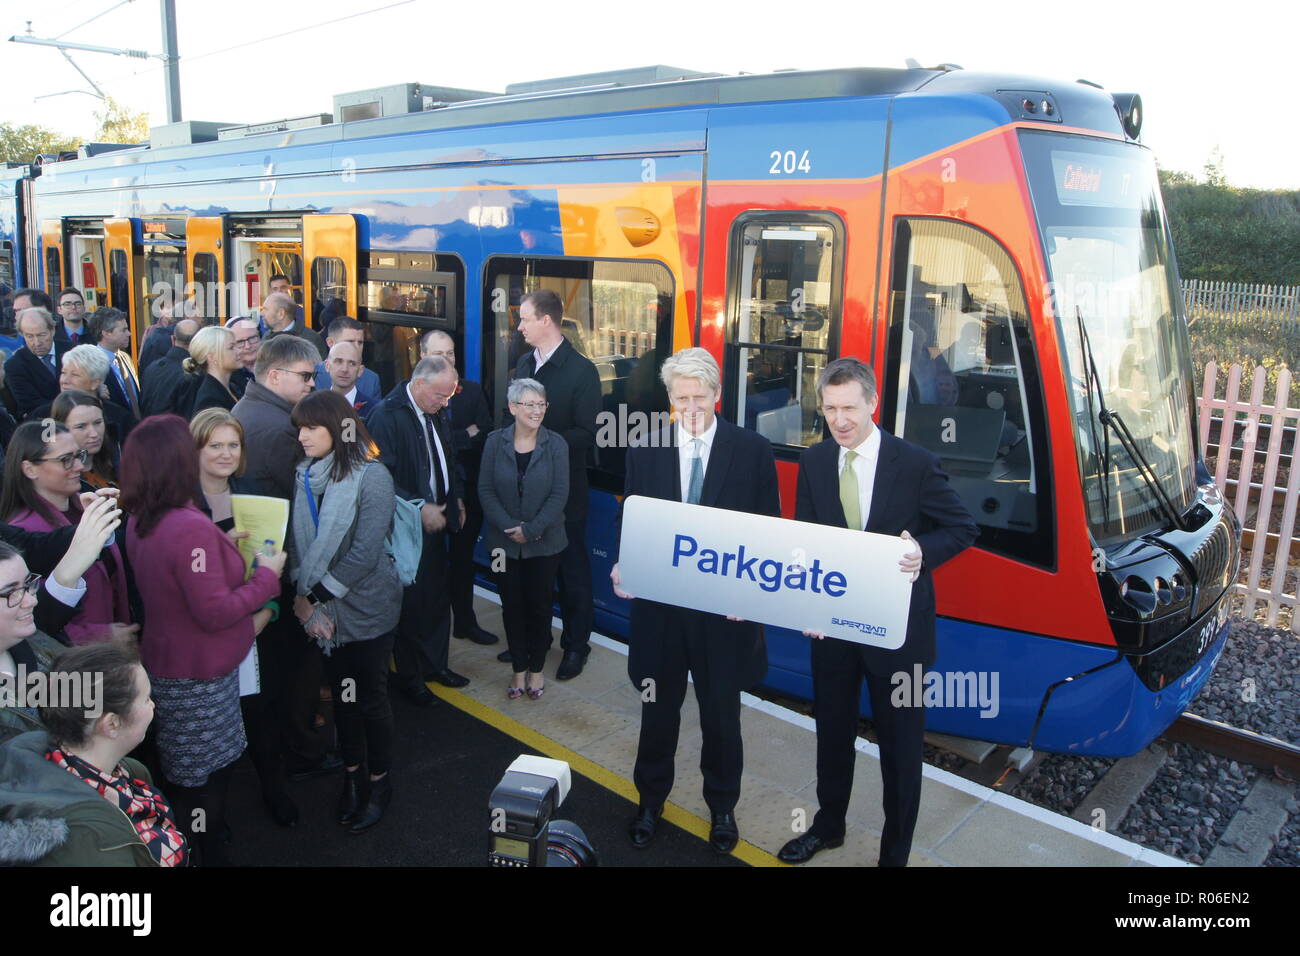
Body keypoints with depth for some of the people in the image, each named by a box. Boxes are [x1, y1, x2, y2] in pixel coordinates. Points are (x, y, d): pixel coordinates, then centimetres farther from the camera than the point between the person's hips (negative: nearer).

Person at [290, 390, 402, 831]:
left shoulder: (371, 476, -16)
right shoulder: (304, 475, 1)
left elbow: (365, 552, -21)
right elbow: (297, 542, 0)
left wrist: (316, 595, -18)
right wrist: (301, 595, -12)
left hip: (365, 608, -5)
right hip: (322, 611, 5)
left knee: (371, 698, 9)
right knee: (341, 694, 18)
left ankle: (379, 782, 28)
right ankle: (352, 774, 36)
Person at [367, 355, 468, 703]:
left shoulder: (432, 414, 8)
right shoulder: (387, 416, -18)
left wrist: (455, 498, 13)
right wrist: (419, 508, -22)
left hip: (435, 522, 8)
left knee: (438, 598, 15)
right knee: (411, 603, 5)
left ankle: (435, 663, 31)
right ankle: (410, 676, 21)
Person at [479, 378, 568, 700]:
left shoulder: (555, 444, -6)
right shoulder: (495, 441, -3)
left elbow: (559, 494, -10)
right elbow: (485, 489, -5)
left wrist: (531, 529, -17)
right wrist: (510, 527, -15)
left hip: (544, 543, -1)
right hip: (504, 541, 1)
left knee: (539, 606, 9)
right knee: (512, 606, 10)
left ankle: (536, 668, 27)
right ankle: (519, 668, 26)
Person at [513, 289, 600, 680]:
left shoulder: (581, 370, -13)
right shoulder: (524, 363, 8)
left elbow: (587, 434, -17)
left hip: (564, 489, -6)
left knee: (571, 568, 7)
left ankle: (576, 644, 22)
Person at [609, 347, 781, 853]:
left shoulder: (753, 450, -7)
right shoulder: (645, 450, -2)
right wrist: (623, 568, -15)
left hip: (725, 608, -1)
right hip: (659, 606, 1)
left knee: (722, 715, 16)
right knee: (658, 711, 18)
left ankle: (722, 806, 40)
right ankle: (650, 800, 42)